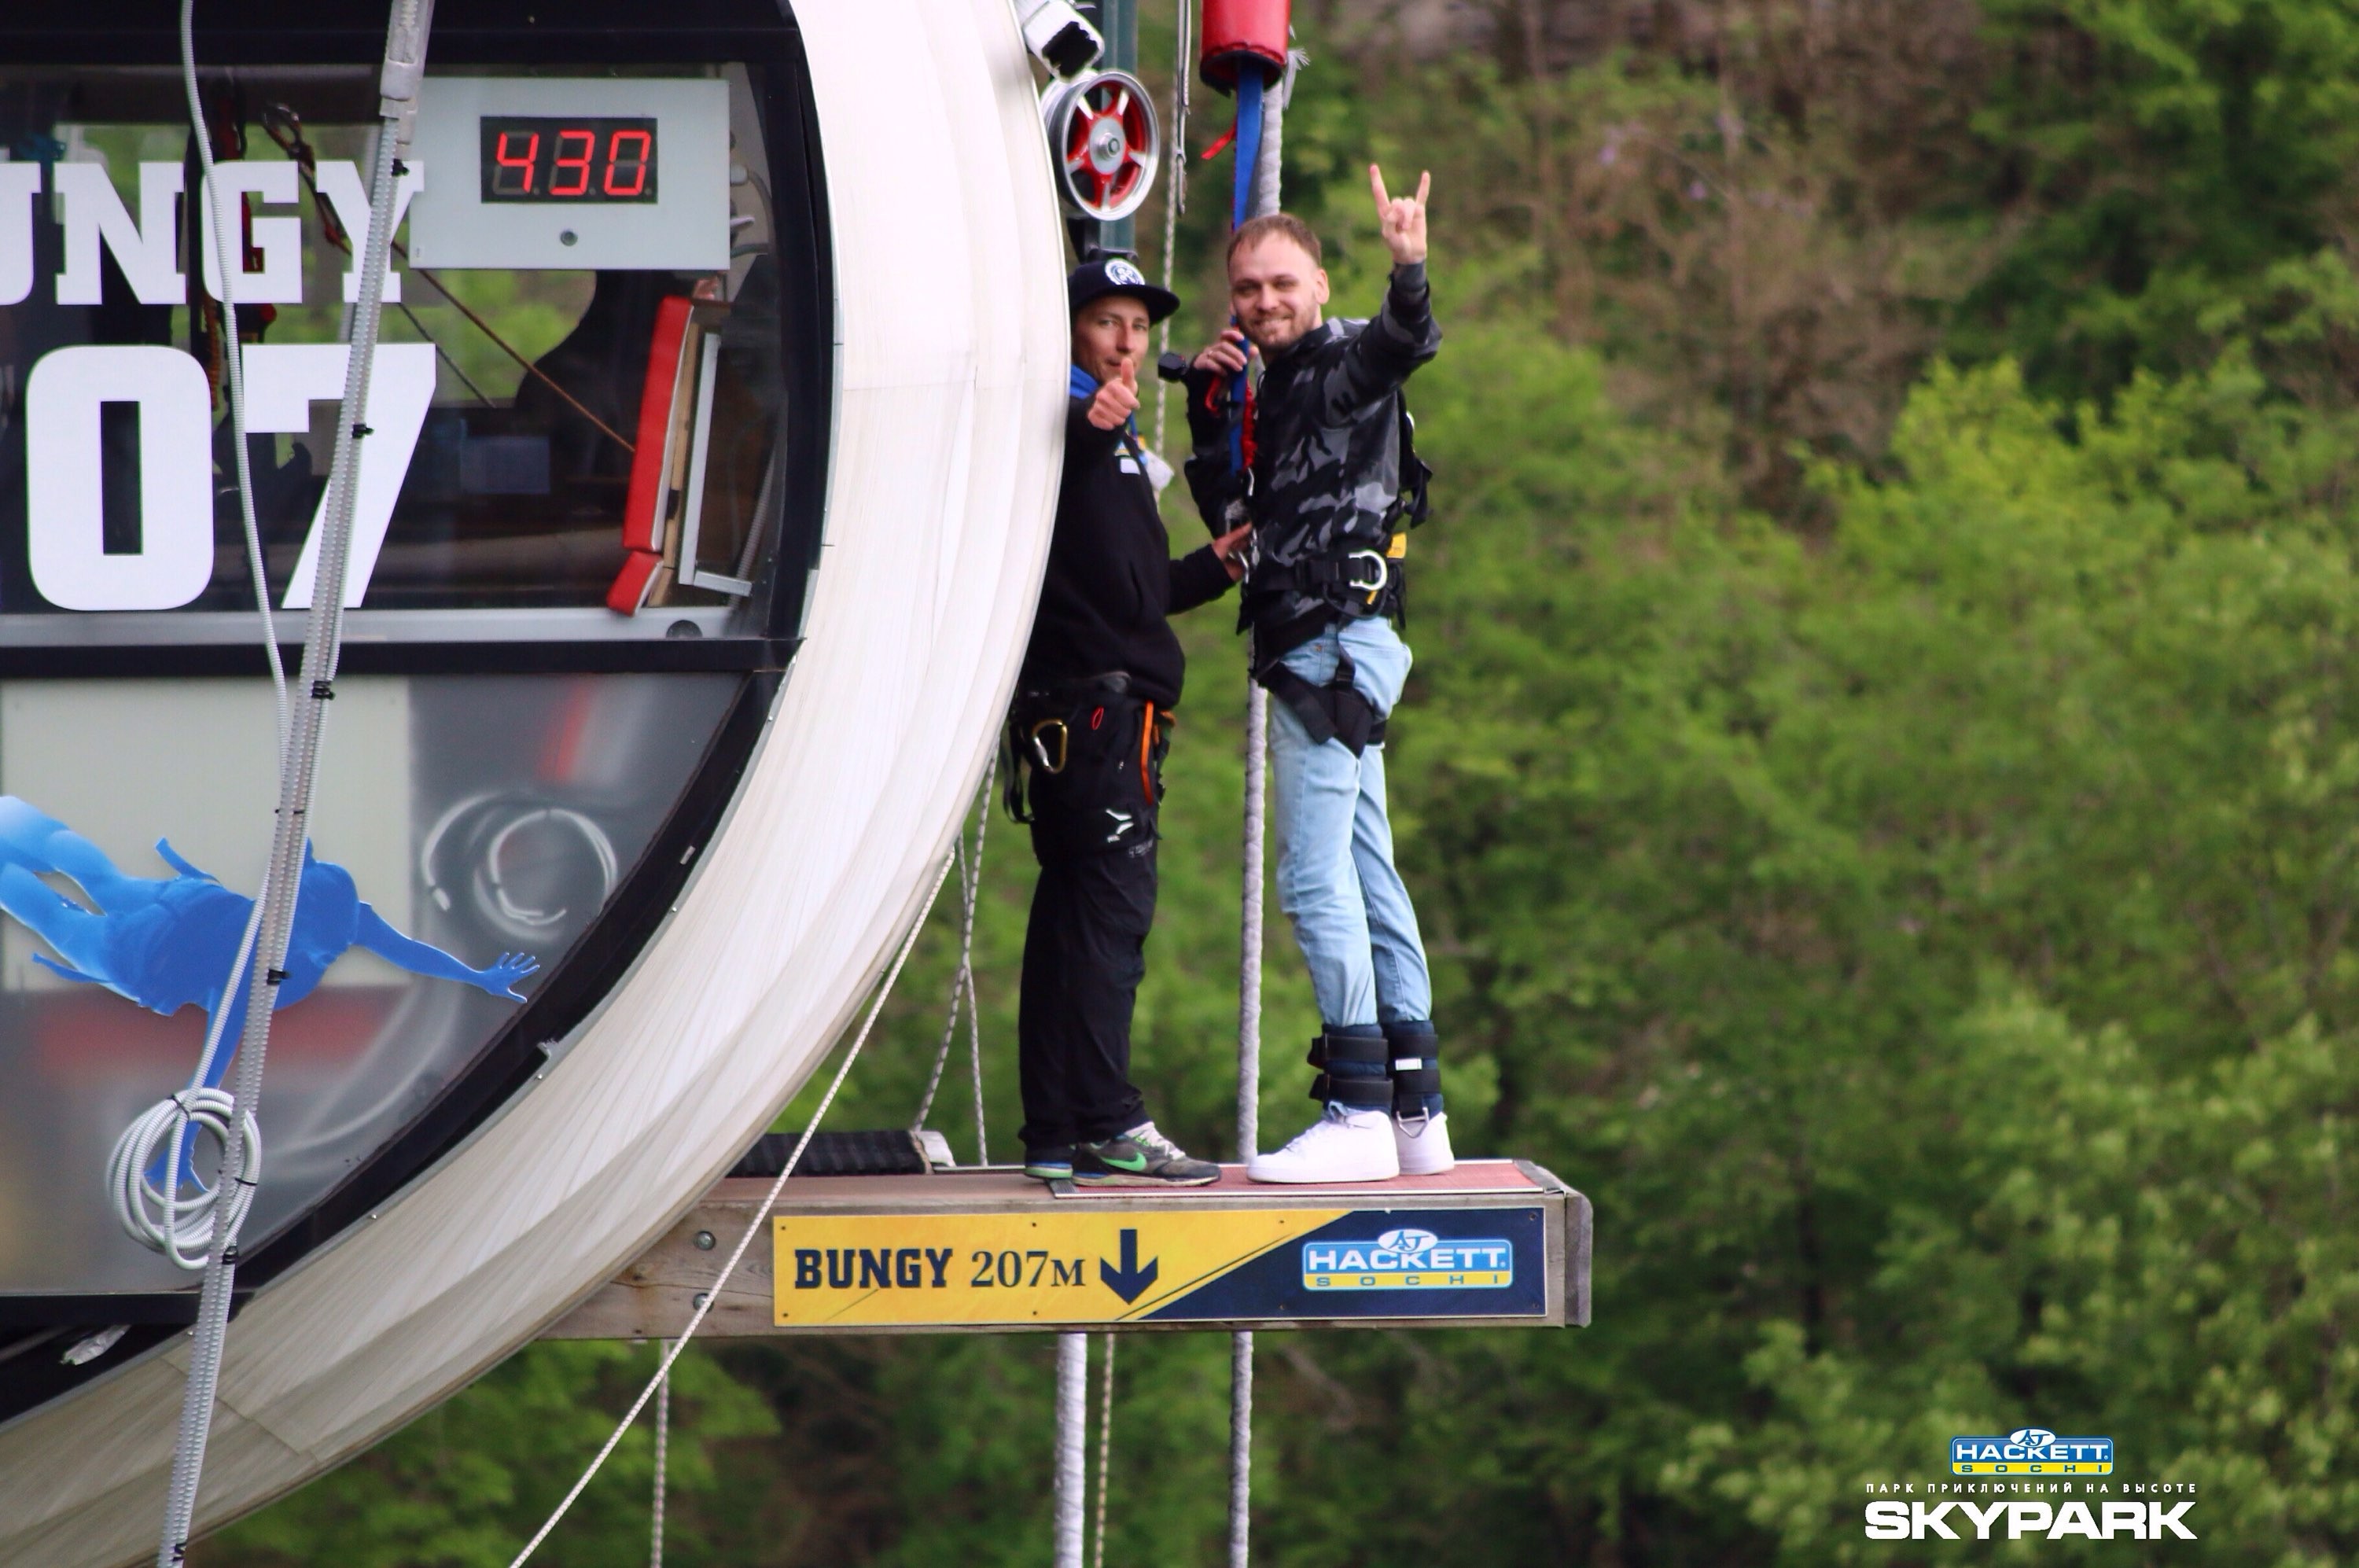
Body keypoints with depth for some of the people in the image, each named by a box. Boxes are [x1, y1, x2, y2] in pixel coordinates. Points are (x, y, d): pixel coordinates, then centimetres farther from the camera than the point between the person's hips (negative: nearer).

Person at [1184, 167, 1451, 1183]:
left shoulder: (1343, 367, -7)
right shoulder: (1279, 387, 20)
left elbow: (1403, 343, -29)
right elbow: (1224, 504, 21)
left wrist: (1408, 275, -50)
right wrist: (1208, 407, 6)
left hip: (1336, 641, -10)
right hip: (1319, 651, 10)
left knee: (1315, 874, -13)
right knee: (1366, 874, 10)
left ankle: (1361, 1113, -16)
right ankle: (1417, 1117, 13)